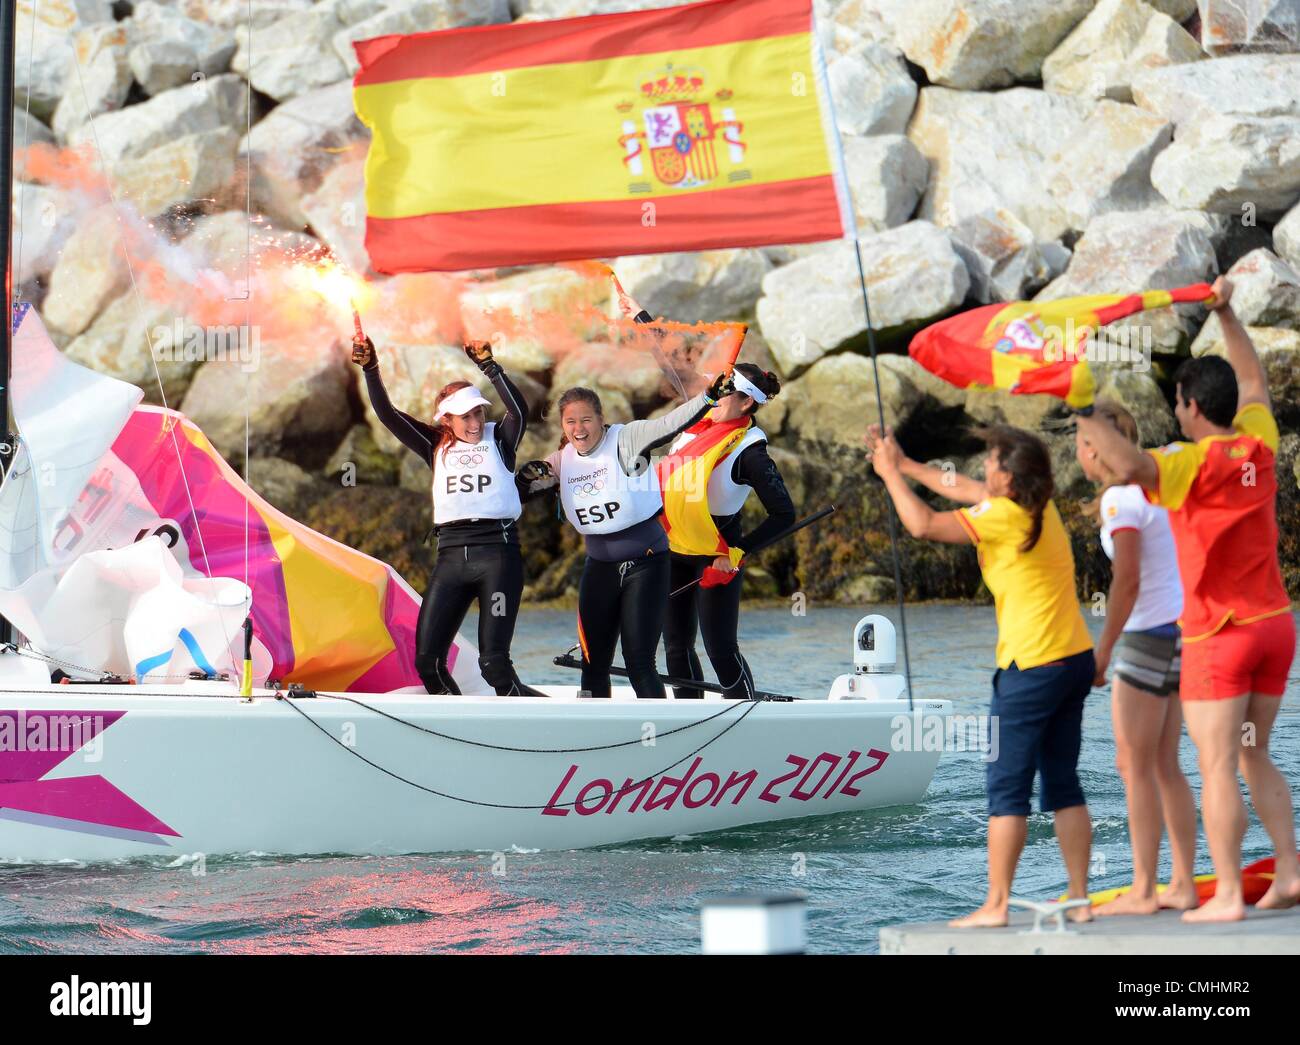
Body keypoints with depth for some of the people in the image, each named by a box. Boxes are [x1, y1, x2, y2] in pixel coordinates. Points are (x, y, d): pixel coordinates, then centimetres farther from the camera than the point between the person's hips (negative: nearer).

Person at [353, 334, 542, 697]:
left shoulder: (499, 440, 7)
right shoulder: (437, 447, 15)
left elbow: (518, 410, -12)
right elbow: (388, 415, 9)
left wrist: (489, 366, -24)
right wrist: (370, 370, -4)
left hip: (497, 551, -4)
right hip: (451, 555, 4)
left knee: (494, 663, -12)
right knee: (427, 661, -2)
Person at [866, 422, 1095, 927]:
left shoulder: (1004, 515, -14)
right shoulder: (1039, 505, 10)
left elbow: (923, 524, -13)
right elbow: (965, 489, 25)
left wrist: (889, 472, 0)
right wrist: (905, 464, 28)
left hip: (1032, 667, -8)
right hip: (1075, 658, 8)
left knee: (1007, 787, -3)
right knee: (1063, 783, 11)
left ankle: (996, 905, -2)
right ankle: (1079, 900, 10)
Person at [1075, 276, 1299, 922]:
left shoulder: (1195, 464, -16)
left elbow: (1130, 467, -35)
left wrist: (1083, 414, -23)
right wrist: (1226, 315, 32)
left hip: (1220, 633, -7)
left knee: (1217, 765, -5)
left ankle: (1228, 895, -7)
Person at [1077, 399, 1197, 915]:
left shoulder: (1120, 499, -15)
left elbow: (1127, 581, -22)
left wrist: (1103, 650, -17)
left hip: (1150, 635, -9)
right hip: (1179, 632, 9)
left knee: (1134, 766, -4)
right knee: (1164, 766, 11)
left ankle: (1142, 892, -4)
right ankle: (1182, 886, 10)